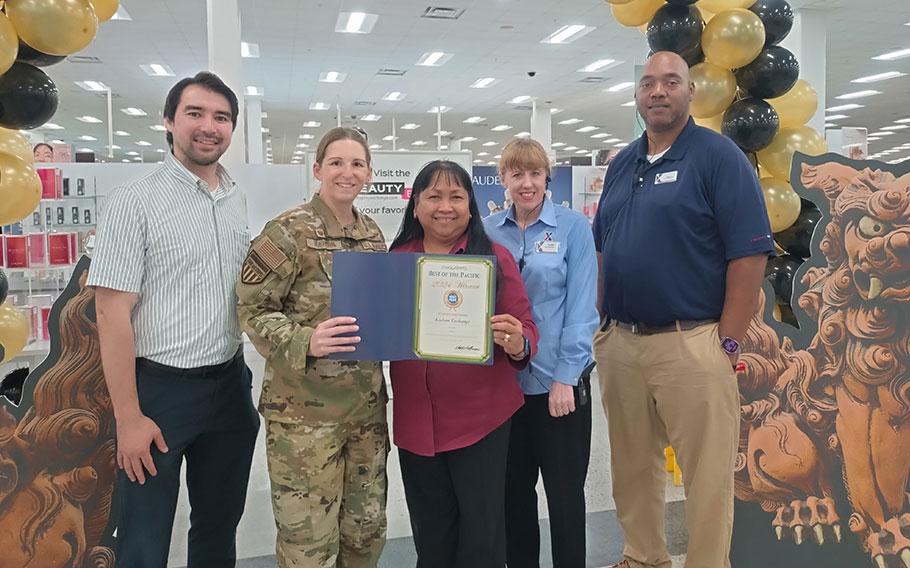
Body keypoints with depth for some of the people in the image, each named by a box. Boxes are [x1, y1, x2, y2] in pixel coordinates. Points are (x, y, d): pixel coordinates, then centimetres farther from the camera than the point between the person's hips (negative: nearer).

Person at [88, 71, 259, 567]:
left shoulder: (239, 201, 6)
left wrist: (245, 376, 10)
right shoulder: (136, 202, -11)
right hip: (160, 389, -5)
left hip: (230, 384, 5)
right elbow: (112, 313, -14)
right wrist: (129, 417, -17)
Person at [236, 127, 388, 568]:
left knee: (367, 532, 17)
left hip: (367, 404, 6)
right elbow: (252, 311, -12)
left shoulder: (373, 234, 9)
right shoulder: (288, 232, -10)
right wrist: (306, 342, -27)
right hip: (304, 411, -6)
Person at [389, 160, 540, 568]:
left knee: (481, 534, 8)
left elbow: (526, 331, -5)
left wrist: (517, 344, -26)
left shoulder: (495, 258, -4)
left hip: (481, 418, -2)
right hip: (415, 421, 3)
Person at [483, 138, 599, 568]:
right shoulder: (489, 231, 4)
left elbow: (582, 305, -8)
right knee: (514, 489, 16)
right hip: (504, 381, 3)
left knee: (565, 492, 9)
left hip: (558, 380, -3)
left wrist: (565, 376, -13)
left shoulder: (573, 227, -5)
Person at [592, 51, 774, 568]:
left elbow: (750, 255, -11)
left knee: (707, 477, 4)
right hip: (619, 344, 6)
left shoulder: (719, 157, -5)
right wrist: (602, 321, 9)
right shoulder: (622, 164, 13)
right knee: (632, 467, 18)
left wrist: (728, 344, -14)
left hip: (691, 345, -6)